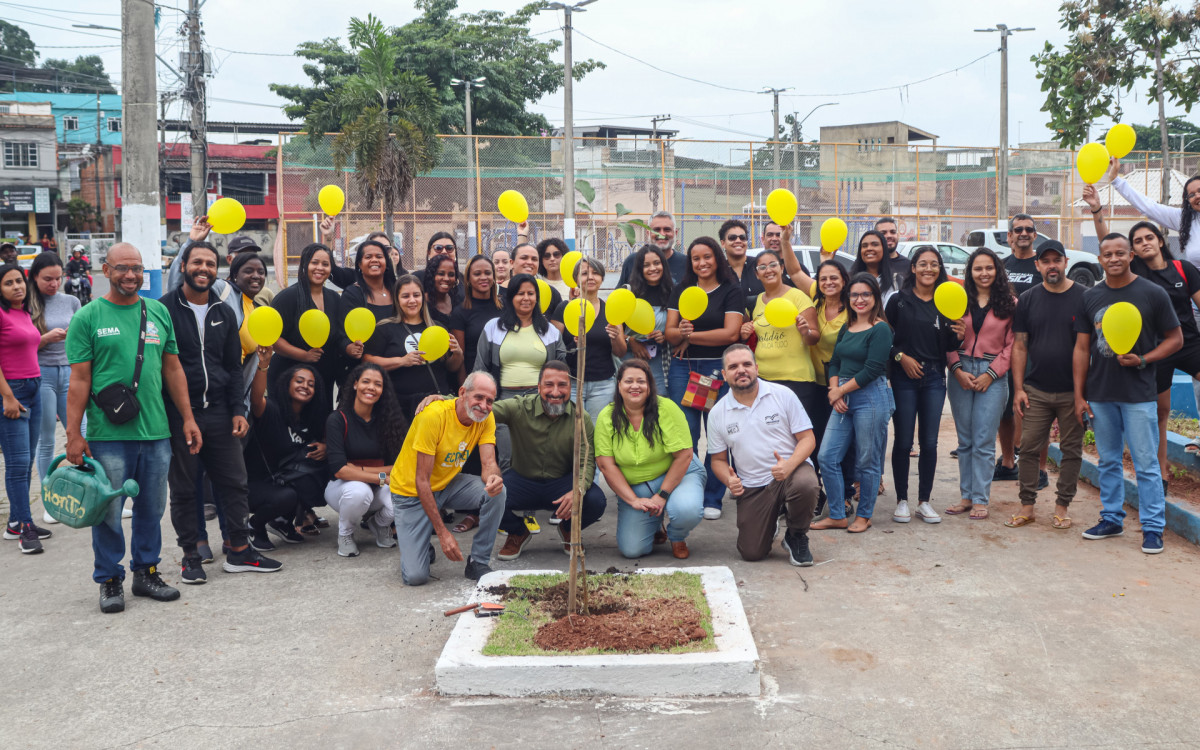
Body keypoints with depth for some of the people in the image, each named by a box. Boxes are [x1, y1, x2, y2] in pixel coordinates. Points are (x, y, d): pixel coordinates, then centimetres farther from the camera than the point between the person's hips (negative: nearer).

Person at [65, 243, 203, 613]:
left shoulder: (159, 312, 9)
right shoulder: (88, 317, -2)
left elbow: (173, 370, 13)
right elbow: (79, 380, -3)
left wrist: (188, 418, 10)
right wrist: (73, 434, -7)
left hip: (156, 431, 4)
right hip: (107, 434, -3)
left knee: (151, 508, 11)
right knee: (108, 511, 3)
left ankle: (146, 570, 26)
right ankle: (110, 580, 17)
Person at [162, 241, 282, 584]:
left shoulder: (224, 313, 11)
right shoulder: (165, 309, -4)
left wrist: (238, 410, 5)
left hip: (218, 412, 4)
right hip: (177, 414, -4)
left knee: (234, 481, 7)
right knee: (183, 488, 6)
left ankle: (239, 550, 18)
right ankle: (191, 556, 17)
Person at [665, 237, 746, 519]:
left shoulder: (731, 290, 2)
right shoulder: (681, 291, 14)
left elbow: (731, 334, -9)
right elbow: (670, 332, 7)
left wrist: (690, 337, -7)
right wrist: (682, 333, -17)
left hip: (718, 368, -3)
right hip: (682, 369, 3)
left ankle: (713, 499, 8)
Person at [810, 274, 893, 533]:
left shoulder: (880, 329, -8)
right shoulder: (846, 329, 14)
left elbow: (872, 370, -15)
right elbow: (834, 362, 13)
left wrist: (841, 390, -9)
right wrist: (834, 392, -4)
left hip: (870, 398, -7)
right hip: (842, 400, 7)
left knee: (867, 461, 2)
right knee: (826, 457, 3)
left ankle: (864, 516, 18)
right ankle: (837, 516, 14)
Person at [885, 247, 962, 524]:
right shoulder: (899, 300, 0)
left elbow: (949, 347, 9)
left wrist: (956, 333, -11)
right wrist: (901, 357, -12)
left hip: (934, 378, 2)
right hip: (904, 377, -2)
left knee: (929, 442, 4)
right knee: (903, 441, 0)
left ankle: (924, 501, 15)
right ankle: (902, 501, 11)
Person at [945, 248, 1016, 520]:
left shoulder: (1009, 304, 2)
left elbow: (1011, 345, -1)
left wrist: (991, 374, -9)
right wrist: (957, 370, -6)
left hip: (992, 375, -3)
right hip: (961, 372, 3)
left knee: (984, 441, -3)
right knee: (965, 440, 8)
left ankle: (980, 500, 4)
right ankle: (967, 496, 15)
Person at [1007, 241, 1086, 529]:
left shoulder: (1084, 298, -1)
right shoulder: (1027, 300, 5)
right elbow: (1019, 346, 6)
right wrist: (1018, 388, 0)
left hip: (1073, 391, -1)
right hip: (1036, 390, 1)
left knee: (1072, 450, 6)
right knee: (1029, 448, 1)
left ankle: (1062, 506, 17)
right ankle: (1027, 506, 11)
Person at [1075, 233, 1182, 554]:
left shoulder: (1152, 294, -3)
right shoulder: (1090, 298, 7)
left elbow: (1175, 339, 1)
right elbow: (1082, 348, 9)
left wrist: (1143, 360, -16)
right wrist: (1079, 395, 5)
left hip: (1138, 394, -4)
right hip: (1100, 394, 4)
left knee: (1145, 463, -2)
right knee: (1108, 461, 13)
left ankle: (1153, 527, 6)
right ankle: (1112, 519, 24)